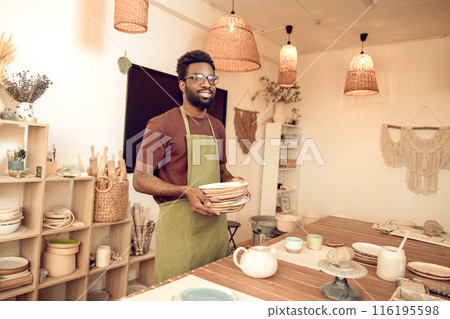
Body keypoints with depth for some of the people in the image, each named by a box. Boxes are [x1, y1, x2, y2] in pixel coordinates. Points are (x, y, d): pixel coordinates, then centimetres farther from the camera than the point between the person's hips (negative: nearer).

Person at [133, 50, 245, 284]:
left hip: (216, 223, 6)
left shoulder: (217, 127, 12)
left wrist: (233, 182, 0)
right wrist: (185, 191, -22)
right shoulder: (162, 125, -8)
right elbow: (140, 180, -9)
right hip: (178, 226, -6)